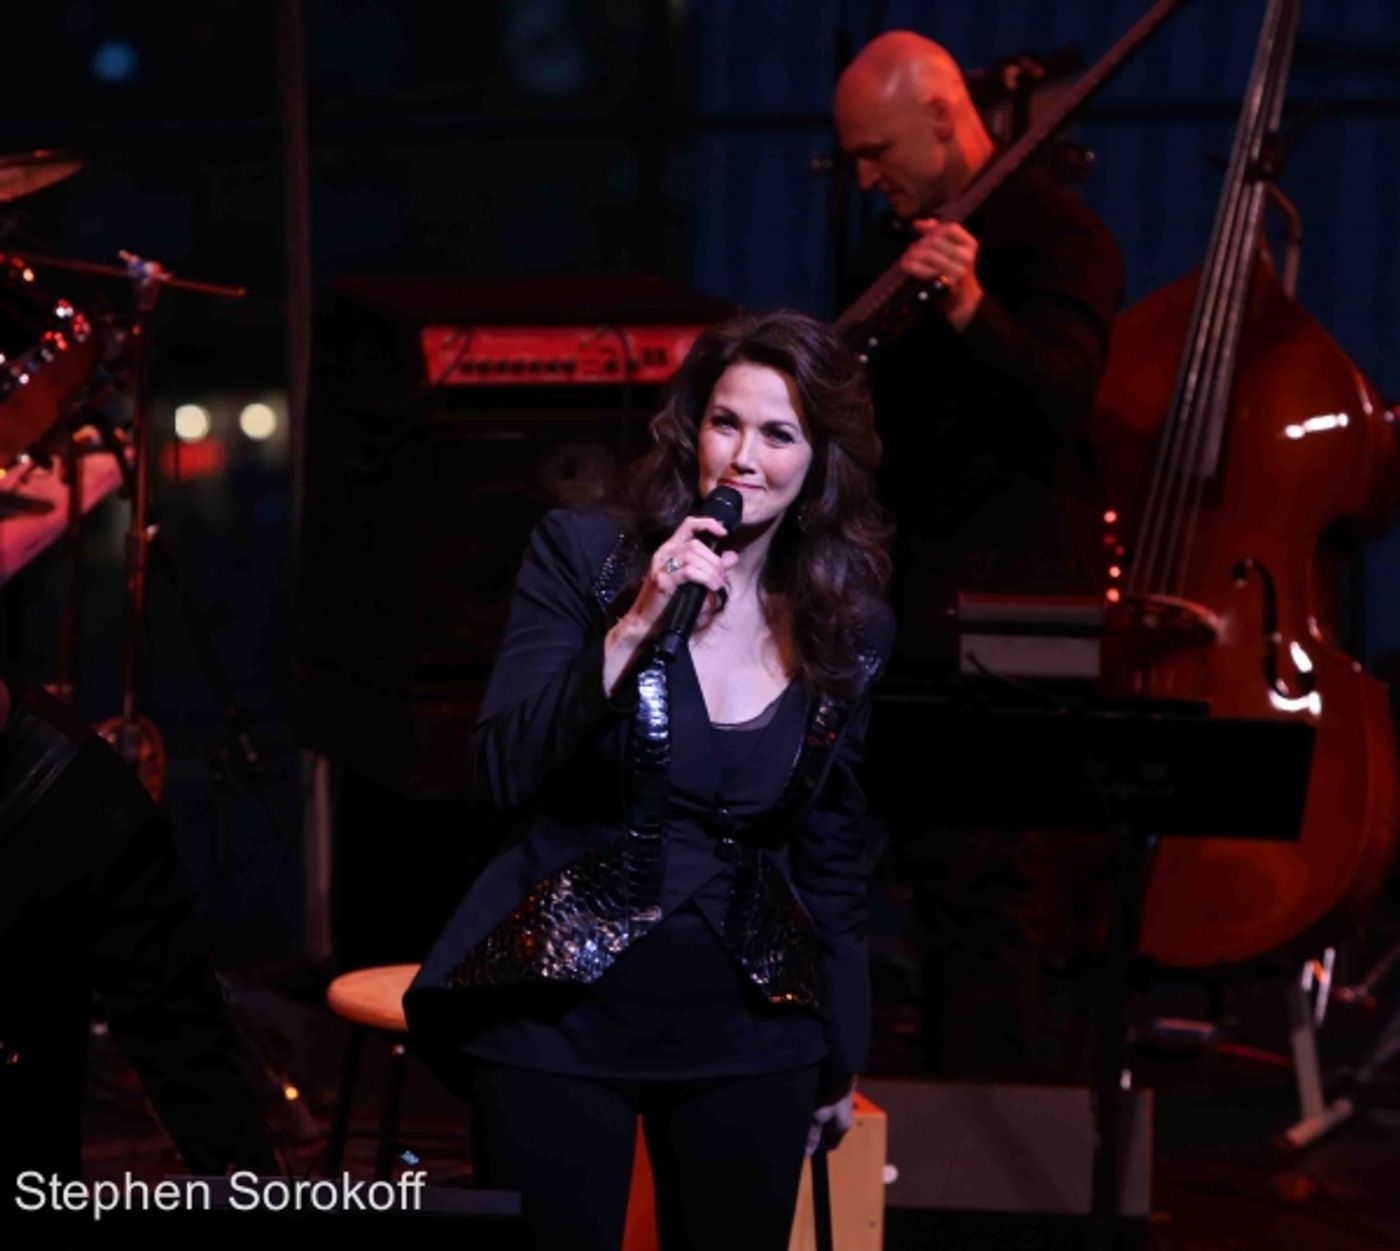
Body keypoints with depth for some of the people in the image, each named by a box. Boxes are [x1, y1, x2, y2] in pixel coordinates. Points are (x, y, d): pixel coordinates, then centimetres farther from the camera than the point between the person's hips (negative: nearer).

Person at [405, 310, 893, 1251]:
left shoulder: (851, 627, 3)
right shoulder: (582, 555, -5)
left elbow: (832, 853, 12)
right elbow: (498, 782, -13)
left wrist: (840, 1059, 16)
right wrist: (635, 628, -22)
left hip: (747, 1029, 3)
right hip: (559, 1013, -3)